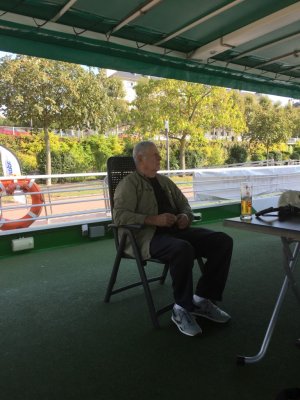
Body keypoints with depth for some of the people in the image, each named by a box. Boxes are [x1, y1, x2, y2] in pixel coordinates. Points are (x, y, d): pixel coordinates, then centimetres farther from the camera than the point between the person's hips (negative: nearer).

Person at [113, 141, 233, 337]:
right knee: (183, 249, -38)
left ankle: (202, 299, -4)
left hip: (176, 231, 7)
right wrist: (154, 219, -21)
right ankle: (182, 309, -16)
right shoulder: (129, 184, 0)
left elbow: (184, 204, 26)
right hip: (149, 236, -7)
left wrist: (185, 216, 1)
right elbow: (120, 215, -13)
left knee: (223, 241, -12)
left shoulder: (165, 181, 21)